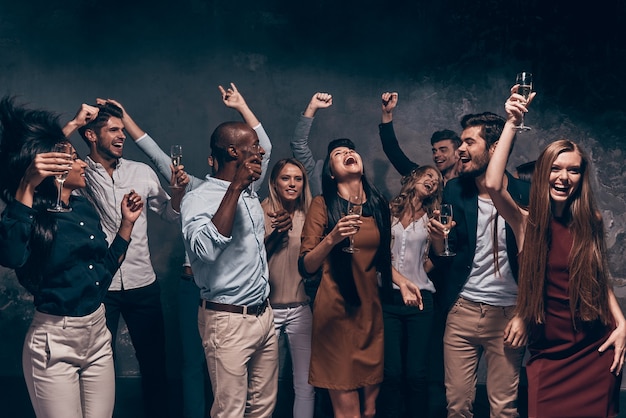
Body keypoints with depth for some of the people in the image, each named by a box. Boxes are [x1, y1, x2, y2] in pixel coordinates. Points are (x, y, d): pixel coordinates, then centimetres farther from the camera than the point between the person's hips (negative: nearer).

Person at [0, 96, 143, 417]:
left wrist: (127, 223, 9)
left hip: (98, 336, 7)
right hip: (54, 345, -7)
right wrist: (26, 188, -35)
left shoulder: (84, 207, 6)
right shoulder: (33, 216, -15)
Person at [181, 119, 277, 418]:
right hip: (228, 321, -7)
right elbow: (205, 249, -32)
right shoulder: (198, 199, -13)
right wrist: (235, 187, -29)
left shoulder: (249, 191, 9)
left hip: (264, 315, 7)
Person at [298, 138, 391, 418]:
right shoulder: (323, 205, -4)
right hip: (336, 311, -4)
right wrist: (331, 238, -22)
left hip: (371, 310, 5)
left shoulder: (379, 206, 9)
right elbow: (306, 267, -8)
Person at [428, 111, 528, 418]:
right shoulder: (454, 191, 0)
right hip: (462, 311, 2)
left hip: (508, 314, -2)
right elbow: (444, 263, 3)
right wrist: (438, 242, -18)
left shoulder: (524, 194, -7)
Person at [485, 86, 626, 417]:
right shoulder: (526, 223, -7)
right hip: (548, 354, -2)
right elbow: (493, 184, -25)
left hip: (596, 350, 2)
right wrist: (512, 124, -22)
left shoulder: (591, 222, 0)